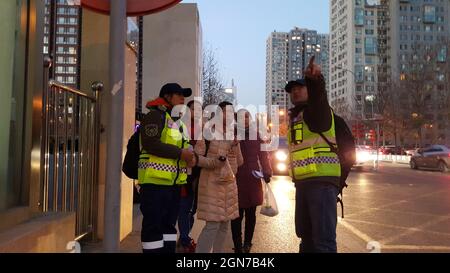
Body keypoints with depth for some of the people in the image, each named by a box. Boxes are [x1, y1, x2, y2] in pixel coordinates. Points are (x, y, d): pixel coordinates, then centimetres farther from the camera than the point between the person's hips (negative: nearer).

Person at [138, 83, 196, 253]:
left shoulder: (178, 121, 21)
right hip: (156, 181, -9)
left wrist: (190, 155, 6)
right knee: (153, 225, -3)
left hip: (173, 182, 9)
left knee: (169, 224, 14)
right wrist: (180, 153, -20)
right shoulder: (155, 116, -8)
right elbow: (150, 144, -22)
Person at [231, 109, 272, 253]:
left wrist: (267, 173, -6)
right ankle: (238, 246, 4)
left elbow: (263, 155, 6)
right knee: (237, 214, -3)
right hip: (236, 180, -3)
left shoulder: (256, 136, 10)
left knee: (250, 213, 11)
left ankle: (247, 244, 23)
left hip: (253, 180, 3)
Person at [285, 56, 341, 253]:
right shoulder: (294, 118, 21)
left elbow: (318, 96, -28)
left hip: (322, 181, -9)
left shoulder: (317, 110, -3)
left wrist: (315, 80, -49)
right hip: (302, 183, 9)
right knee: (306, 236, 18)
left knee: (323, 240, -10)